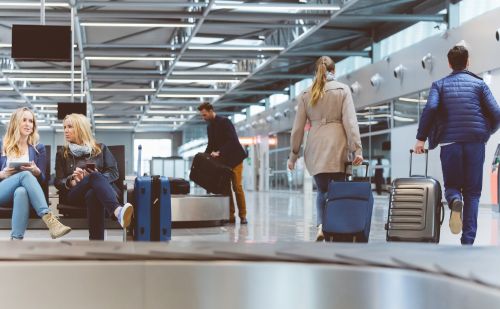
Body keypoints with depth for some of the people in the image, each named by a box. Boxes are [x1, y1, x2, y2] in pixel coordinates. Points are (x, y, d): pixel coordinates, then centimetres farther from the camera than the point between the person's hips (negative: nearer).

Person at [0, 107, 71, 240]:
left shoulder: (39, 148, 17)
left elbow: (42, 179, 11)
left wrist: (36, 172, -11)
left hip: (23, 191, 1)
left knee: (21, 192, -39)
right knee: (25, 175, -35)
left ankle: (16, 240, -53)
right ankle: (49, 219, -52)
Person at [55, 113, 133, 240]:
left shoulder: (100, 148, 21)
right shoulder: (62, 153, 24)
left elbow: (114, 172, 11)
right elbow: (58, 182, 14)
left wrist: (97, 178, -10)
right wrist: (72, 181, -9)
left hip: (103, 189, 1)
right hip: (76, 193, -1)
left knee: (92, 194, -42)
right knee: (95, 177, -38)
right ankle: (118, 211, -67)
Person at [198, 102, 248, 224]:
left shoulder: (224, 122, -13)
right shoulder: (209, 127, 11)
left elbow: (232, 141, -22)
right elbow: (211, 145, 16)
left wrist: (219, 152, -29)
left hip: (234, 159, -7)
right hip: (222, 161, 7)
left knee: (237, 187, -7)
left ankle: (242, 215, -1)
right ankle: (230, 215, 5)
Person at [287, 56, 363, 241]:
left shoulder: (305, 94, 11)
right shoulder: (342, 90, 5)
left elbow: (297, 128, 10)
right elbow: (350, 122, -4)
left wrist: (293, 155, 16)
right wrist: (357, 149, -6)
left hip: (315, 149, 2)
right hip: (337, 148, -2)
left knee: (322, 191, 11)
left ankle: (321, 225, -11)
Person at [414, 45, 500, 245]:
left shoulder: (440, 85, 8)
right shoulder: (479, 84, 9)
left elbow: (430, 108, -10)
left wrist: (421, 138, -7)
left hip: (450, 142, 0)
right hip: (475, 142, 0)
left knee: (451, 185, 15)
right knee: (472, 191, 7)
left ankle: (455, 201, -22)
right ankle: (468, 240, -3)